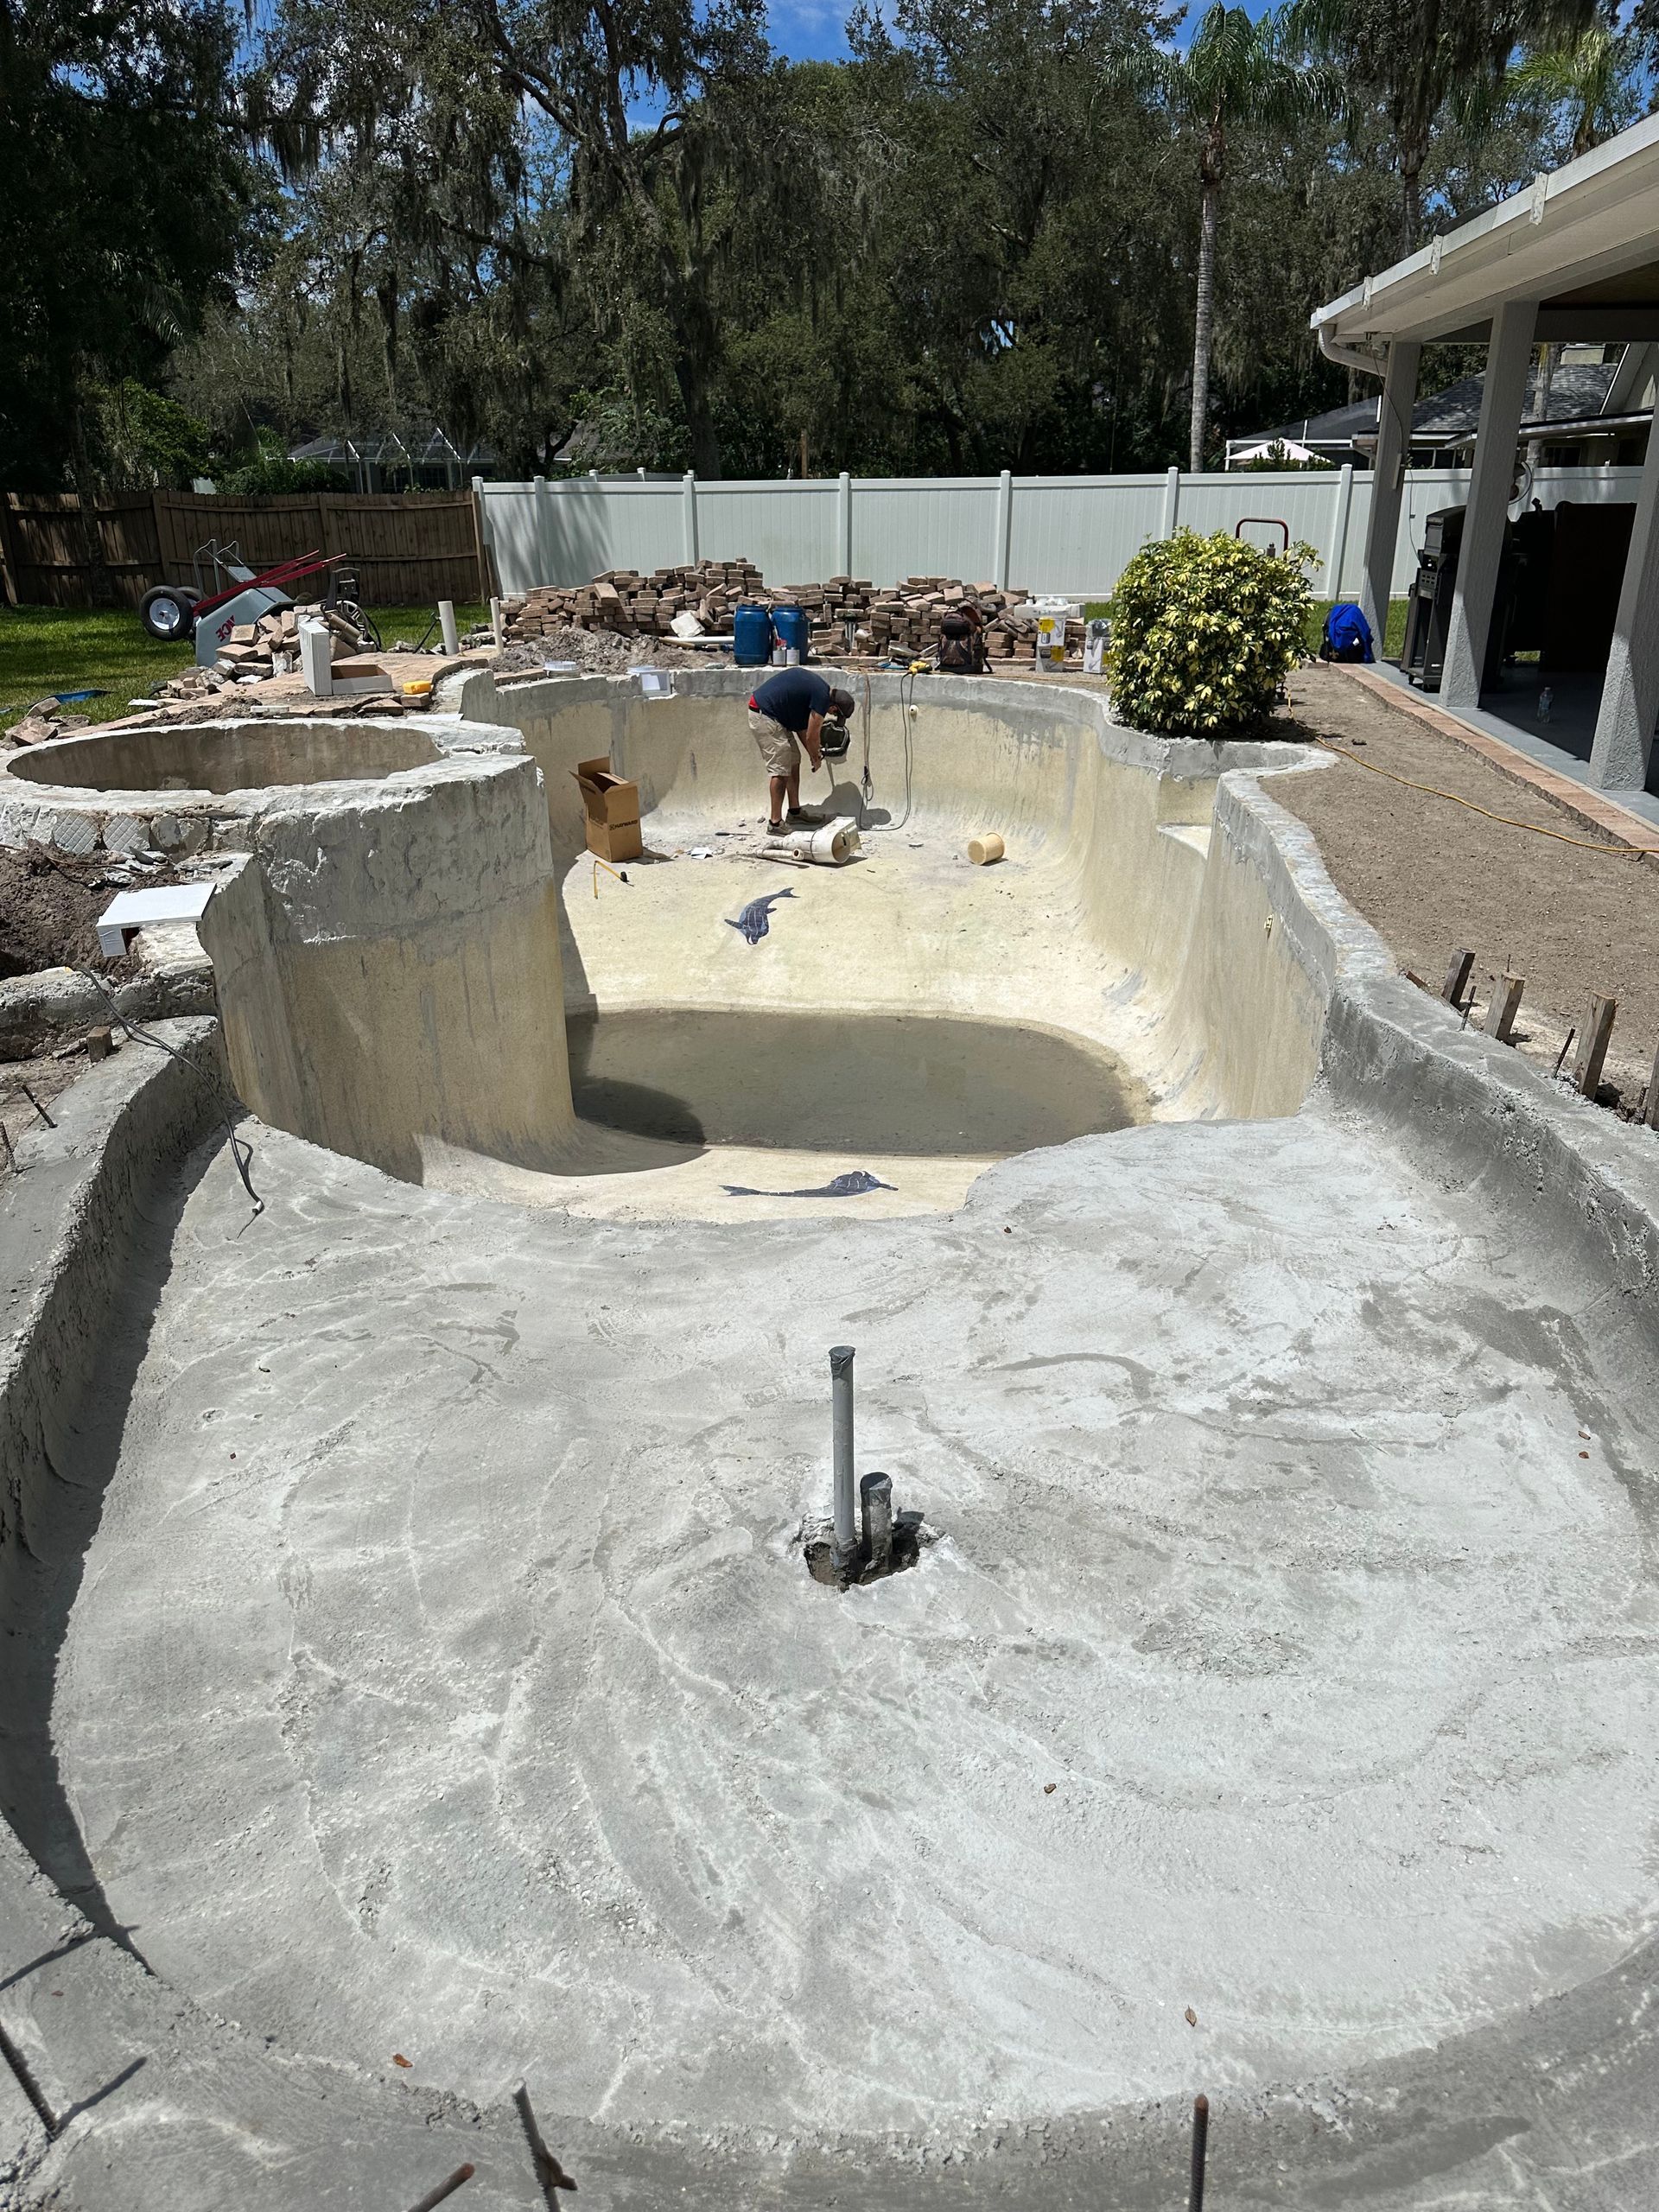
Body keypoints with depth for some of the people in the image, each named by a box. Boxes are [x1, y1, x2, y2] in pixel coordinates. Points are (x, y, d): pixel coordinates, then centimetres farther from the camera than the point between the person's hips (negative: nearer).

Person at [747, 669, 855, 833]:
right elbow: (811, 736, -8)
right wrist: (816, 759, 9)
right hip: (764, 716, -10)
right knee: (781, 769, -9)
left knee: (794, 760, 15)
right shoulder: (822, 698, -16)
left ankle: (795, 811, 22)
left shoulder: (816, 685, 13)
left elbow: (800, 725, 20)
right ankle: (775, 821, -5)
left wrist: (813, 751, 20)